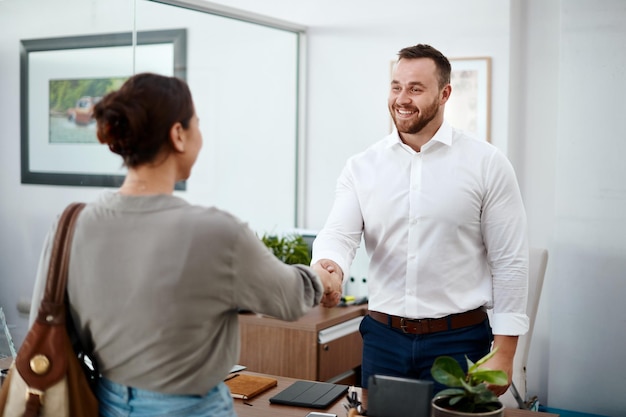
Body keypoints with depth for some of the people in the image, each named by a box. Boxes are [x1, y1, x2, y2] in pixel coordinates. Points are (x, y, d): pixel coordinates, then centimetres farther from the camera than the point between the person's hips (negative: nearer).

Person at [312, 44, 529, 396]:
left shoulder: (487, 164, -5)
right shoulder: (362, 167, 3)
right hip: (382, 337, 3)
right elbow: (339, 234, -7)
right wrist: (328, 266, -32)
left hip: (459, 341, -2)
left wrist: (504, 353, -8)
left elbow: (509, 262, -4)